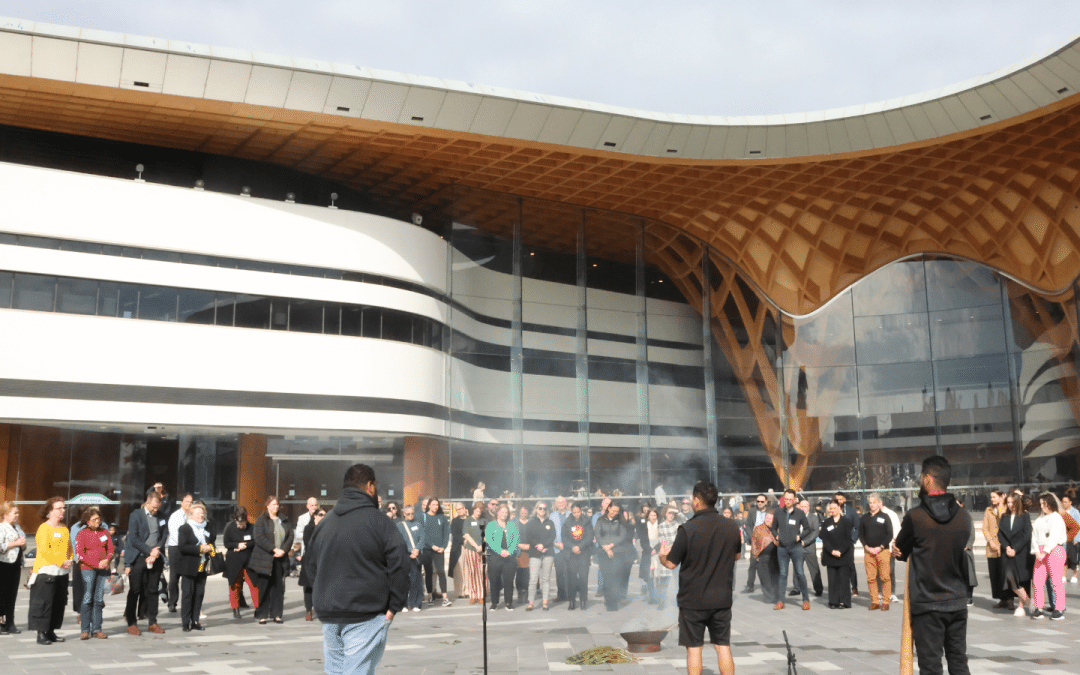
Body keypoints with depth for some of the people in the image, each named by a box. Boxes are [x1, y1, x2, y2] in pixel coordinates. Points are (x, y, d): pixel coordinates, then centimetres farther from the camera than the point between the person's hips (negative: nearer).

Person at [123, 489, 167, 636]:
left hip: (155, 558, 4)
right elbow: (133, 539, -9)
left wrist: (157, 551, -7)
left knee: (152, 591, 8)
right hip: (138, 558, -4)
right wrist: (149, 550, -13)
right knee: (135, 591, 2)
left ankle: (153, 622, 15)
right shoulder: (135, 515, -3)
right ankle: (131, 623, 11)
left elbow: (164, 535, 10)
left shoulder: (160, 517, 10)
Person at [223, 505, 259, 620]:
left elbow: (256, 541, -2)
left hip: (249, 561, 0)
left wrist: (245, 545, -15)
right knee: (235, 585, 5)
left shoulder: (251, 527, -1)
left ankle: (257, 607, 5)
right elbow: (226, 543, -1)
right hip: (234, 561, 0)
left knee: (254, 584, -3)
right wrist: (238, 545, -14)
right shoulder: (230, 528, -1)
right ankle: (235, 609, 18)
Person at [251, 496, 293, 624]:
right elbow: (259, 537, -12)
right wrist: (274, 549, -16)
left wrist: (283, 550, -8)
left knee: (279, 587, 4)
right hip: (264, 559, -4)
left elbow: (290, 536, 8)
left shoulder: (283, 521, 14)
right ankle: (262, 615, 8)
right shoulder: (261, 520, 0)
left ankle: (277, 614, 10)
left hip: (280, 559, 4)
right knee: (264, 588, 0)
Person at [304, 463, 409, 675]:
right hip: (367, 618, -6)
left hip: (328, 617, 6)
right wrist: (394, 607, -4)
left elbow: (310, 564, 21)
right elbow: (399, 565, -13)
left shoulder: (325, 522, 12)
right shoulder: (379, 522, -9)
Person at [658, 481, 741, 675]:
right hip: (722, 598, 4)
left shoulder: (688, 528, -18)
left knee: (694, 648, 7)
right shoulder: (732, 526, -3)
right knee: (723, 647, 12)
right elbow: (737, 555, 14)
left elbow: (671, 563, -11)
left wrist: (662, 555, 10)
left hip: (693, 599, -4)